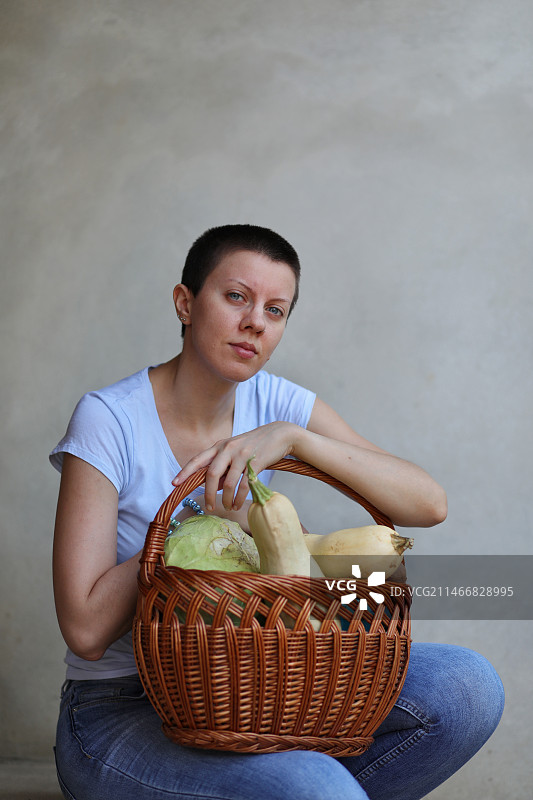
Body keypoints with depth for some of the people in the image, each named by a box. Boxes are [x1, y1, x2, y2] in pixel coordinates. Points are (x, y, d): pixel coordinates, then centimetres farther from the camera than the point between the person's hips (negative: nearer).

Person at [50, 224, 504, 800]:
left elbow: (428, 503, -10)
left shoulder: (273, 403, 1)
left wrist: (294, 437, -21)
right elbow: (86, 629, -19)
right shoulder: (109, 420, -13)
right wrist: (214, 517, -15)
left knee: (468, 687, -14)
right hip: (121, 713, -5)